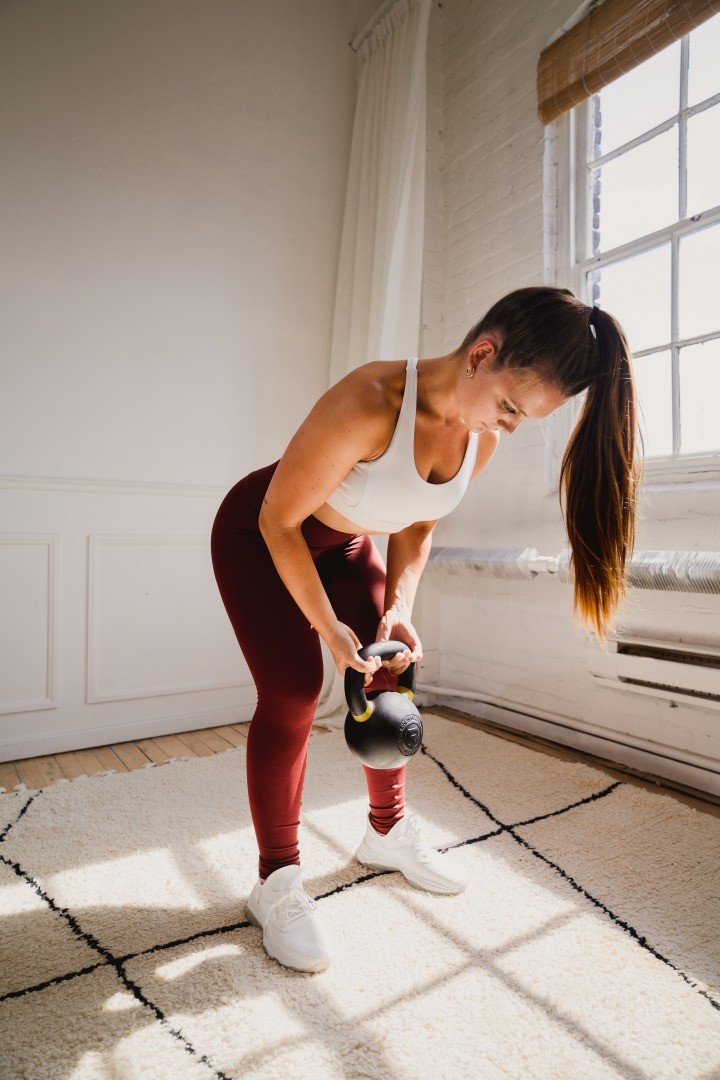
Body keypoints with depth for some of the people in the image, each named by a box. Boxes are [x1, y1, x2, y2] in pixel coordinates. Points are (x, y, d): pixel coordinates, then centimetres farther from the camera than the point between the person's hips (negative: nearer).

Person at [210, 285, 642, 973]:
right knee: (293, 691, -15)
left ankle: (388, 833, 28)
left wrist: (398, 608, -14)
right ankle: (275, 884, 4)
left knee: (387, 682, 5)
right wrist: (328, 626, -24)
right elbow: (278, 520, -26)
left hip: (346, 544, 6)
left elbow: (416, 527, 0)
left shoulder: (482, 437, -15)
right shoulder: (368, 405, -37)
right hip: (258, 534, -6)